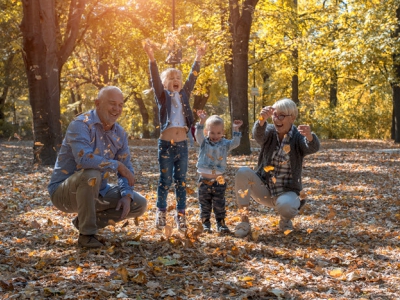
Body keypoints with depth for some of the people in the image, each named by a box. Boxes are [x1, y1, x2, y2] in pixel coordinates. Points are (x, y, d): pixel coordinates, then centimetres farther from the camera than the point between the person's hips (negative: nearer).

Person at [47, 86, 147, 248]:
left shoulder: (120, 133, 2)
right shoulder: (81, 124, -21)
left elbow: (126, 170, 5)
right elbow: (84, 158, -37)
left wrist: (126, 196, -12)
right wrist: (117, 165, -26)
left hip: (96, 191, 7)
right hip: (64, 191, -7)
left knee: (139, 205, -1)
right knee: (91, 175, -38)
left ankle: (84, 221, 10)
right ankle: (86, 233, -19)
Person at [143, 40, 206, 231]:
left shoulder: (184, 95, 12)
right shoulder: (163, 96, 2)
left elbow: (192, 78, 8)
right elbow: (155, 79, -11)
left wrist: (198, 59, 3)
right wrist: (151, 59, -23)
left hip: (182, 144, 4)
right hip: (166, 144, -3)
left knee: (181, 181, 6)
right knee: (165, 180, 1)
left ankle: (180, 215, 11)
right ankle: (161, 213, 11)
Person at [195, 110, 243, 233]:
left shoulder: (225, 144, 5)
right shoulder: (204, 143, 3)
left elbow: (235, 143, -9)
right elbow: (198, 135, -13)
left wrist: (236, 129, -16)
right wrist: (202, 122, -26)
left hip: (219, 181, 0)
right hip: (204, 180, 0)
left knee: (219, 205, 5)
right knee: (205, 204, 7)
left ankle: (221, 224, 14)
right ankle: (205, 224, 16)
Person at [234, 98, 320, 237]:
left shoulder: (298, 136, -9)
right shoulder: (269, 131, -3)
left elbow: (313, 148, -31)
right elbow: (258, 135, -28)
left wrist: (309, 136, -57)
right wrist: (262, 120, -52)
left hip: (287, 192, -2)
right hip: (264, 190, 2)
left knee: (285, 206, -37)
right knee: (242, 172, -25)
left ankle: (285, 220, 3)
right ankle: (244, 221, -14)